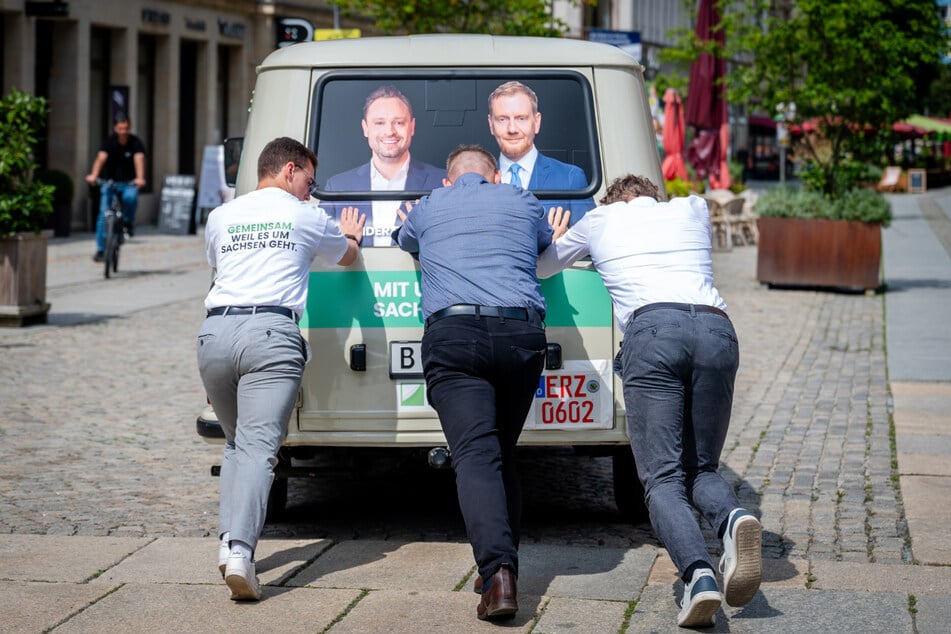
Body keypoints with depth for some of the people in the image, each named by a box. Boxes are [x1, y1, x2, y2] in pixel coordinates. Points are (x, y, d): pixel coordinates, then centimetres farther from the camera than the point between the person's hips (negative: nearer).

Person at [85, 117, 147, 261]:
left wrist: (140, 178, -46)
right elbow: (101, 158, -25)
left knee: (130, 198, -34)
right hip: (110, 182, 1)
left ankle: (128, 221, -2)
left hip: (129, 183, -1)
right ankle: (100, 249, -1)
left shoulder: (136, 143, -10)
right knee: (104, 214, -10)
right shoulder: (109, 142, -8)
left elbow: (139, 159, -27)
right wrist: (93, 175, -43)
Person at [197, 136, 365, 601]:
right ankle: (239, 549, -30)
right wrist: (351, 236, 59)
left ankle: (230, 541, 10)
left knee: (236, 444, 20)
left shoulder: (220, 217, 23)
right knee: (258, 447, -13)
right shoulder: (309, 217, 14)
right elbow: (346, 257, 34)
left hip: (215, 332, 4)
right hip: (271, 334, -4)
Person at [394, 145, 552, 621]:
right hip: (522, 332, 2)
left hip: (453, 335, -2)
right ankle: (503, 564, 14)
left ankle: (498, 572, -31)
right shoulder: (523, 203, 23)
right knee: (504, 454, 17)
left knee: (475, 454, -13)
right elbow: (547, 243, 46)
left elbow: (404, 242, 45)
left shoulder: (427, 209, 22)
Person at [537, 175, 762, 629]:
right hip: (717, 326, 3)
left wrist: (557, 240, 62)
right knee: (700, 468, 14)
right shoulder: (693, 209, 32)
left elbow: (541, 267, 42)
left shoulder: (599, 220, 26)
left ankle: (698, 573, -32)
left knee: (662, 477, -5)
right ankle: (732, 517, -21)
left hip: (653, 326, -3)